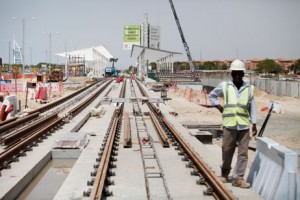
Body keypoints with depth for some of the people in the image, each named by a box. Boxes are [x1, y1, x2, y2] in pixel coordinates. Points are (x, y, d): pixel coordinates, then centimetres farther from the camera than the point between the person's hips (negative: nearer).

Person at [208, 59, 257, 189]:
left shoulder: (249, 88, 5)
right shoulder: (224, 86, 2)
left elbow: (252, 107, 9)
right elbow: (211, 95, 18)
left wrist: (254, 124, 6)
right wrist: (218, 106, 6)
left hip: (244, 125, 1)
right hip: (229, 125, -1)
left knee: (243, 153, 0)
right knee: (227, 150, 8)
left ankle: (238, 178, 6)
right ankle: (224, 173, 29)